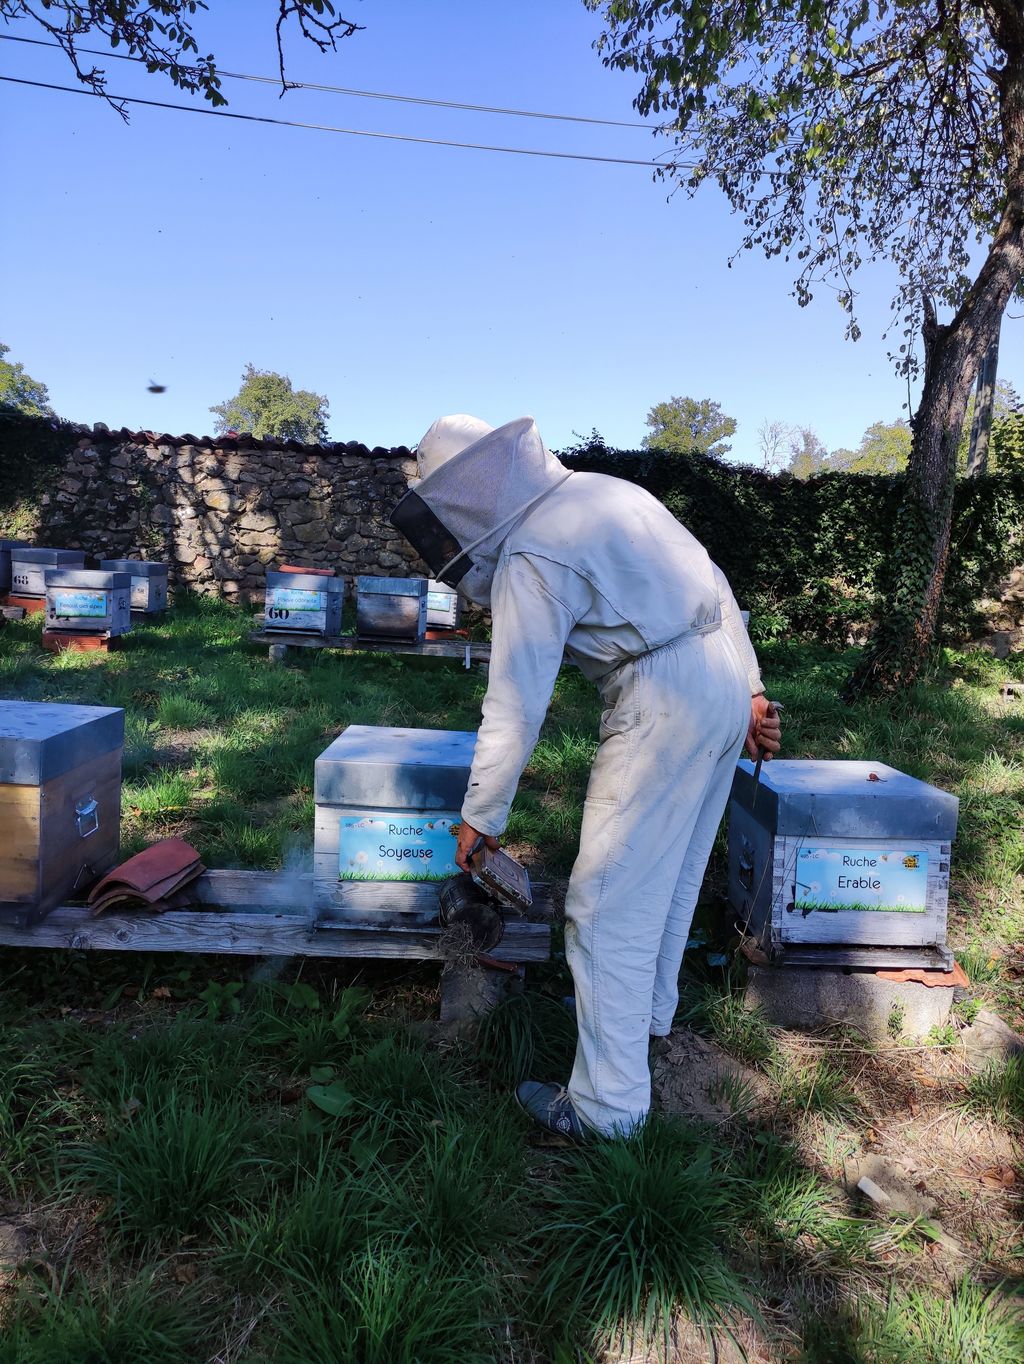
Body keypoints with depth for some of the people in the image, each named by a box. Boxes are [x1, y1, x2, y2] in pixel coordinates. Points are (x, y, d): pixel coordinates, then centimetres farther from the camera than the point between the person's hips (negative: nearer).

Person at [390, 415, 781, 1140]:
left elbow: (516, 708, -13)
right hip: (726, 680, 10)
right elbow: (714, 585, 16)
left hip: (665, 704, -10)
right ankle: (648, 1010, 44)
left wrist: (480, 817, -1)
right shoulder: (608, 489, 13)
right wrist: (751, 689, 20)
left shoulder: (531, 557, -13)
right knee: (673, 874, 23)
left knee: (611, 905, 0)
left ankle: (608, 1104, 12)